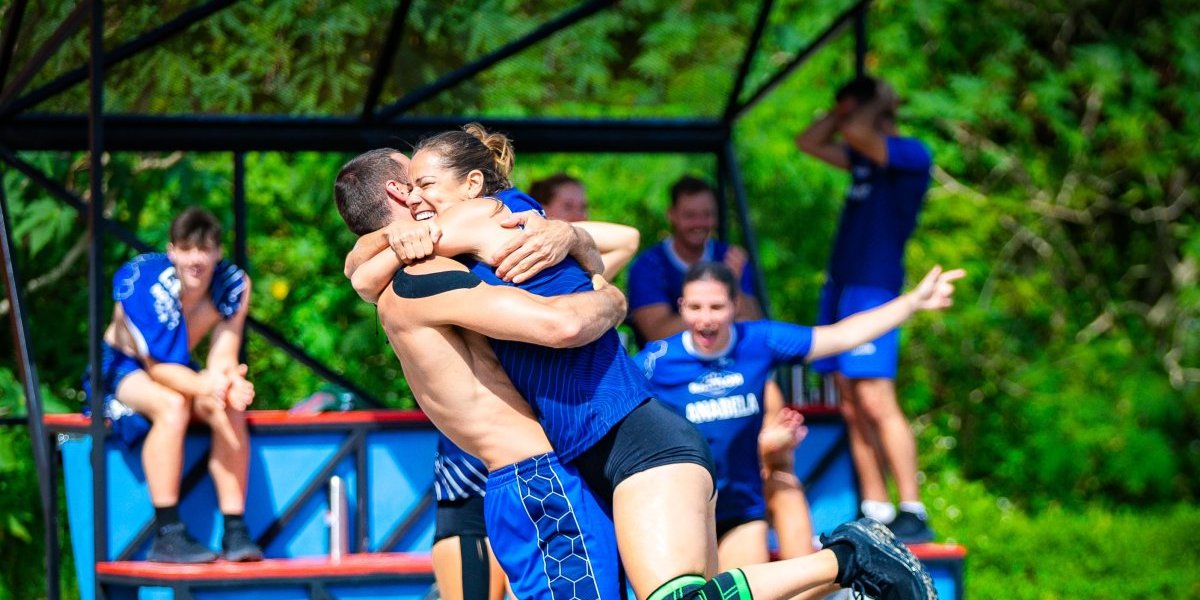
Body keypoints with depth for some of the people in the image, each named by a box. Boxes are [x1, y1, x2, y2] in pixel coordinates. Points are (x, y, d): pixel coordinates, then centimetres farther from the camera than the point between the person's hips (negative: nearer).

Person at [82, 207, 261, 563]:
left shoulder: (233, 285, -14)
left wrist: (229, 383, -44)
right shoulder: (142, 282, -27)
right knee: (173, 406, -36)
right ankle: (166, 535, -35)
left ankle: (235, 533, -27)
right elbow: (159, 368, -28)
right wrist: (205, 386, -49)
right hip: (120, 369, -4)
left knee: (230, 410, -27)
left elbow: (223, 357, -17)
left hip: (179, 371, 4)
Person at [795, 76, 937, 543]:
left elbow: (855, 132, -20)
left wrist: (878, 102, -2)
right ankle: (876, 514, 6)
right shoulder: (864, 157, 18)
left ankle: (914, 516, -16)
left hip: (873, 288, -9)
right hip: (839, 288, 9)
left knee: (876, 402, -16)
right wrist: (843, 109, 16)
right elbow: (808, 142, 27)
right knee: (852, 409, 5)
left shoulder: (911, 154, -6)